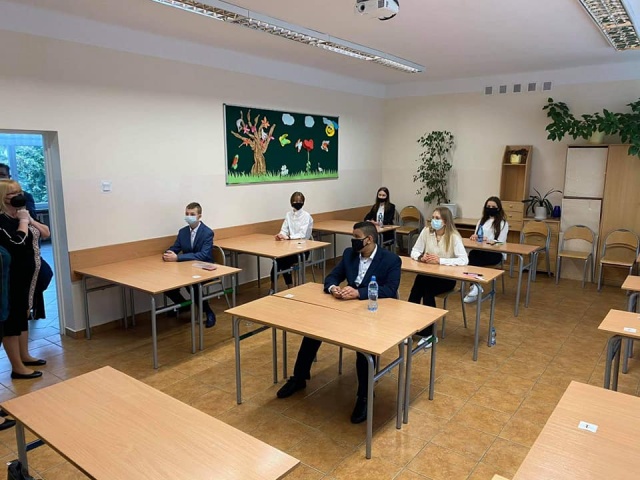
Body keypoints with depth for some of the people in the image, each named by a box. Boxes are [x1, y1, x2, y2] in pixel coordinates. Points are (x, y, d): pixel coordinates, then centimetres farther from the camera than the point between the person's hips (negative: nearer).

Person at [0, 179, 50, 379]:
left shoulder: (21, 215, 9)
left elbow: (46, 233, 8)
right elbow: (18, 243, -29)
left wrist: (30, 219, -6)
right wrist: (23, 221, -16)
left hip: (29, 274, 9)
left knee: (23, 313, 18)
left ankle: (24, 356, 32)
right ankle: (17, 367, 6)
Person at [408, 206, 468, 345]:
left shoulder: (454, 236, -14)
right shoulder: (426, 231, -3)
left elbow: (464, 260, -22)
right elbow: (414, 251, 3)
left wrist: (440, 260, -29)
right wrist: (421, 257, -21)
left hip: (447, 277, -3)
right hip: (427, 273, 3)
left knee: (428, 290, -29)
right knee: (416, 290, -27)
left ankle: (427, 333, -15)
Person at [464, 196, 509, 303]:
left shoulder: (503, 223, 5)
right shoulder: (481, 221, 20)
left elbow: (501, 242, -4)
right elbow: (476, 238, 18)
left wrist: (489, 241, -23)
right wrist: (474, 237, -7)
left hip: (496, 253, -4)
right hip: (481, 251, 4)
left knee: (473, 260, -34)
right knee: (472, 255, -33)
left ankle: (474, 287, -30)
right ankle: (476, 287, -35)